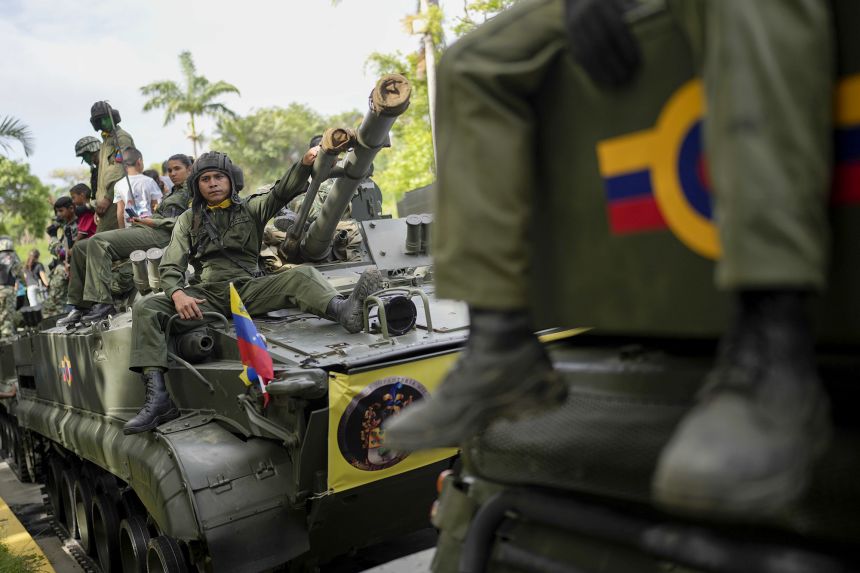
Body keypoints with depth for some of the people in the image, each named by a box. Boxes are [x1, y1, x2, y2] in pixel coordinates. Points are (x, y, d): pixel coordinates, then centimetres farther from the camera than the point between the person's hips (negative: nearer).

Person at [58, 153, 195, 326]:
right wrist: (143, 219, 10)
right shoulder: (174, 192, 34)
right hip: (143, 229, 10)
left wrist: (153, 222, -12)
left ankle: (102, 302, -32)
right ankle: (79, 307, -4)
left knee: (98, 242, -28)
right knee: (81, 248, -1)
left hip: (159, 234, -9)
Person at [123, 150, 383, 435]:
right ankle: (157, 396, -34)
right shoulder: (188, 220, 18)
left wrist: (306, 162, -21)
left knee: (302, 275, -27)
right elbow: (170, 266, 8)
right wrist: (178, 294, -16)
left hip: (250, 289, -1)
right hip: (207, 296, 1)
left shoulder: (251, 209, 17)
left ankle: (345, 310, -59)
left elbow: (283, 191, -2)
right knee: (145, 308, -22)